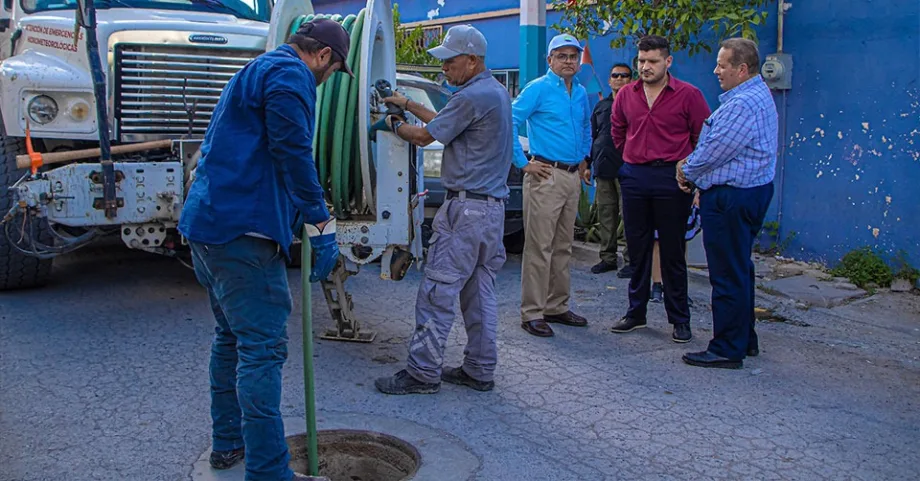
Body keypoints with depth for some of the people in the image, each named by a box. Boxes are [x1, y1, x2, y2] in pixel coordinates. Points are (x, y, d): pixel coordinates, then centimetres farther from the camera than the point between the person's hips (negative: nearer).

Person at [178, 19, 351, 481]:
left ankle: (228, 442, 33)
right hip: (242, 230, -11)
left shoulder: (255, 71, 25)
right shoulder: (290, 75, -7)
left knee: (232, 336, 21)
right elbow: (292, 152, -19)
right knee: (262, 348, -8)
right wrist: (320, 223, -16)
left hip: (207, 223, 11)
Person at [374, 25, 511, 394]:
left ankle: (423, 372, 1)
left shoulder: (472, 97, -15)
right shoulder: (497, 92, 17)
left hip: (466, 208, -10)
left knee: (437, 291, -5)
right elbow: (445, 123, 26)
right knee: (480, 292, 12)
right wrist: (408, 104, 27)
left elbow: (425, 136, -7)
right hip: (494, 207, 10)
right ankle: (480, 371, 18)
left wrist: (395, 126, 12)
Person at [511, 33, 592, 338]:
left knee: (563, 246, 13)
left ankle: (557, 306, 23)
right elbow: (510, 124, -13)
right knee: (539, 247, -7)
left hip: (572, 177, 7)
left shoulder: (581, 93, 15)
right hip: (545, 176, -7)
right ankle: (532, 313, -1)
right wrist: (523, 163, -13)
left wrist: (584, 158, 22)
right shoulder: (538, 89, -6)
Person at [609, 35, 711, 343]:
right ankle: (636, 313, 22)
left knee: (673, 252, 2)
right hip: (634, 178, 4)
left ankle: (679, 320, 12)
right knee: (637, 249, 11)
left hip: (672, 179, -4)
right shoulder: (627, 95, 7)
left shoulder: (688, 95, -5)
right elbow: (617, 130, 23)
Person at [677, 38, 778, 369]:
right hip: (749, 192, 11)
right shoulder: (755, 94, 16)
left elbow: (714, 152, -20)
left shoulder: (743, 103, -21)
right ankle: (745, 339, 30)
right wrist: (692, 167, 7)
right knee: (739, 268, 18)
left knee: (728, 275, -4)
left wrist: (687, 172, -2)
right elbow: (717, 145, 17)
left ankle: (728, 350, 5)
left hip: (731, 198, -11)